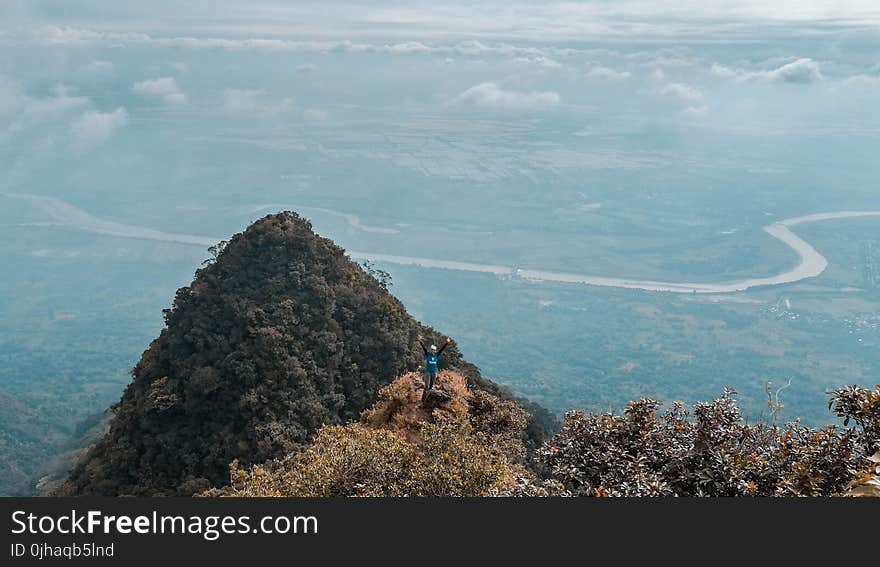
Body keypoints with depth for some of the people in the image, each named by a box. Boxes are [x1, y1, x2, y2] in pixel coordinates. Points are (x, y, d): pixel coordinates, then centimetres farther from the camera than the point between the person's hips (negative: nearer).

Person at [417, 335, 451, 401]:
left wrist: (446, 343, -8)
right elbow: (423, 347, -15)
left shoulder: (436, 355, 2)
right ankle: (423, 398, -2)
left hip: (434, 372, 3)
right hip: (427, 372, -3)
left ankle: (427, 397, 26)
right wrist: (420, 341, -27)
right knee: (427, 386, -9)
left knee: (431, 386, 10)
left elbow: (442, 348, -1)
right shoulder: (427, 354, -5)